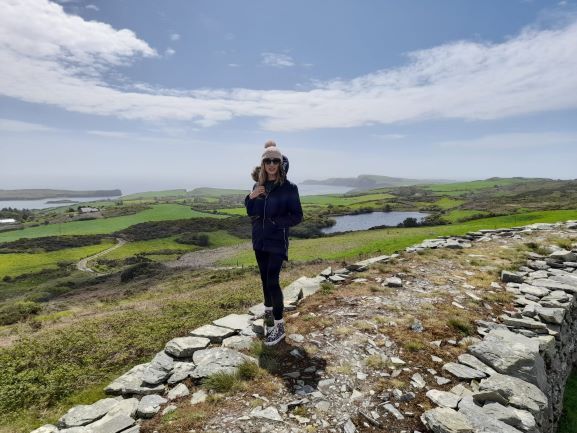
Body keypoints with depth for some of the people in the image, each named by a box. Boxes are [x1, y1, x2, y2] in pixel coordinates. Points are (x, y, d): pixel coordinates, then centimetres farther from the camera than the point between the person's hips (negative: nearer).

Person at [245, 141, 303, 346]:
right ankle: (269, 310, 39)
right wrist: (251, 197, -9)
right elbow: (250, 212, 9)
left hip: (277, 241, -5)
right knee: (265, 278, 18)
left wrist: (276, 222, -19)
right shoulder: (258, 186, 5)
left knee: (272, 281, -9)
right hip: (259, 239, 6)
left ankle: (279, 325, 4)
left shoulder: (289, 187, -10)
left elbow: (297, 216, -9)